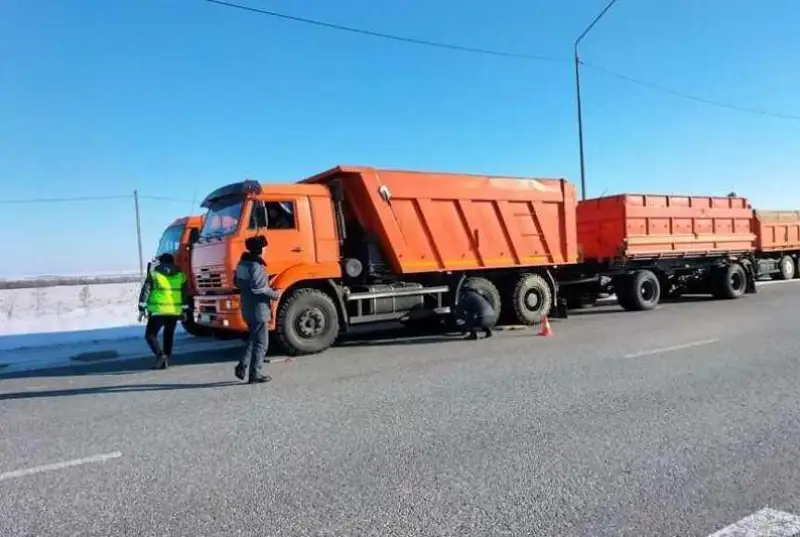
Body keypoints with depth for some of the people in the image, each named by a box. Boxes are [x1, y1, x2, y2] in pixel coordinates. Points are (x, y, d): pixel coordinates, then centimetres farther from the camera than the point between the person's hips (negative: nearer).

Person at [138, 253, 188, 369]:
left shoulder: (154, 273, 1)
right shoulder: (180, 275, 11)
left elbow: (145, 292, -2)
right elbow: (185, 294, 14)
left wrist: (142, 308, 1)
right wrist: (184, 310, 20)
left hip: (158, 311, -4)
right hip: (174, 311, 4)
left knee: (150, 335, 3)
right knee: (169, 335, 18)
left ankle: (160, 355, -17)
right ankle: (166, 358, 19)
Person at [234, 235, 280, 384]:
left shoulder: (242, 263, 8)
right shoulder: (256, 266, -20)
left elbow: (237, 282, 19)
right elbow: (259, 288, -27)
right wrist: (275, 294, -14)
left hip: (247, 308, 9)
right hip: (258, 309, -9)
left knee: (253, 339, 24)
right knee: (261, 343, 2)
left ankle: (242, 365, 18)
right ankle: (255, 374, 7)